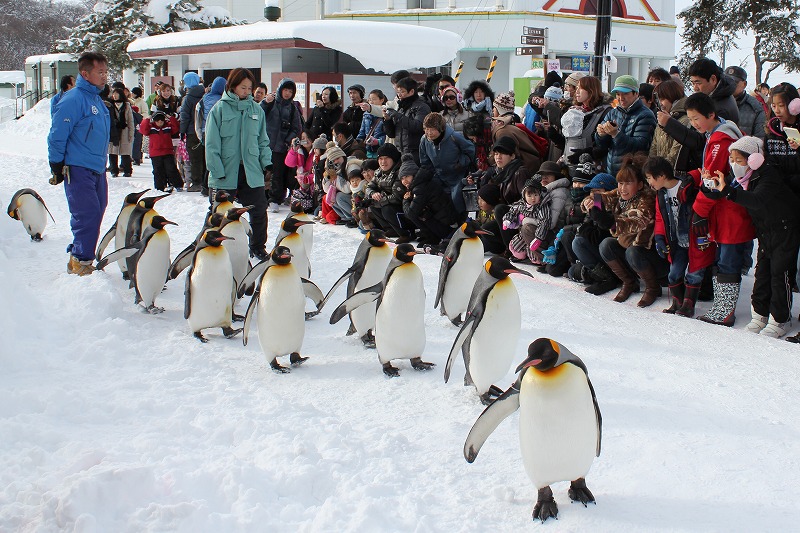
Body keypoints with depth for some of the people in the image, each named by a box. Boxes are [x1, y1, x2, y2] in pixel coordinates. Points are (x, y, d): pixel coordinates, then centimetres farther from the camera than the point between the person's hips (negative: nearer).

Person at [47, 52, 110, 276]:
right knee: (87, 215, -12)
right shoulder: (73, 100, -14)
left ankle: (78, 260, 21)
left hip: (97, 170, 9)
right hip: (78, 170, -9)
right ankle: (81, 263, -2)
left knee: (96, 213, 10)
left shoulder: (97, 99, 14)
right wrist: (57, 167, -11)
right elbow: (57, 136, -14)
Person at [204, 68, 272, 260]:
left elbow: (263, 140, 14)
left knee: (259, 211, 5)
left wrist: (266, 161, -1)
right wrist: (217, 170, -13)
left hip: (251, 171, 3)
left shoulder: (255, 109, 8)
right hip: (226, 172, -3)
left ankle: (258, 247, 22)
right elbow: (212, 143, -7)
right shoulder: (220, 108, -4)